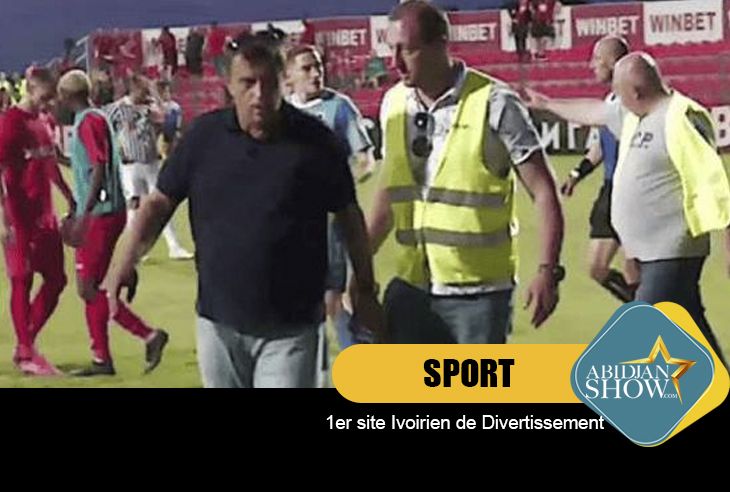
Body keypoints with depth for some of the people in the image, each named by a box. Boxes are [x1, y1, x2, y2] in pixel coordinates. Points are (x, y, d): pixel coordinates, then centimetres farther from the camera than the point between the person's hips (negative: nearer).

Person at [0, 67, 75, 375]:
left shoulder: (42, 121, 12)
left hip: (45, 214, 8)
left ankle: (26, 344, 21)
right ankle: (25, 355, 8)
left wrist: (71, 199, 24)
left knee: (56, 279, 9)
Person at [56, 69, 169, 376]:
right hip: (103, 214, 10)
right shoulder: (95, 119, 16)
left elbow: (100, 169, -22)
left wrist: (84, 215, -26)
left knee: (88, 288, -7)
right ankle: (102, 359, 13)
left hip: (100, 215, -10)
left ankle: (149, 335, -7)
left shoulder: (89, 122, -13)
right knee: (91, 287, 11)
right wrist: (82, 214, 27)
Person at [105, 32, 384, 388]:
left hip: (289, 327, -3)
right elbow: (161, 202, 5)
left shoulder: (314, 141, -7)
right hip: (218, 322, 3)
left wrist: (365, 290, 5)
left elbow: (349, 215, 3)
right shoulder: (204, 135, -2)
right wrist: (127, 263, -8)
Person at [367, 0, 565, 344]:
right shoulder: (393, 104, 5)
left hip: (477, 291, -5)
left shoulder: (494, 104, -11)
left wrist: (547, 270, -17)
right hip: (410, 288, 5)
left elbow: (543, 191, -9)